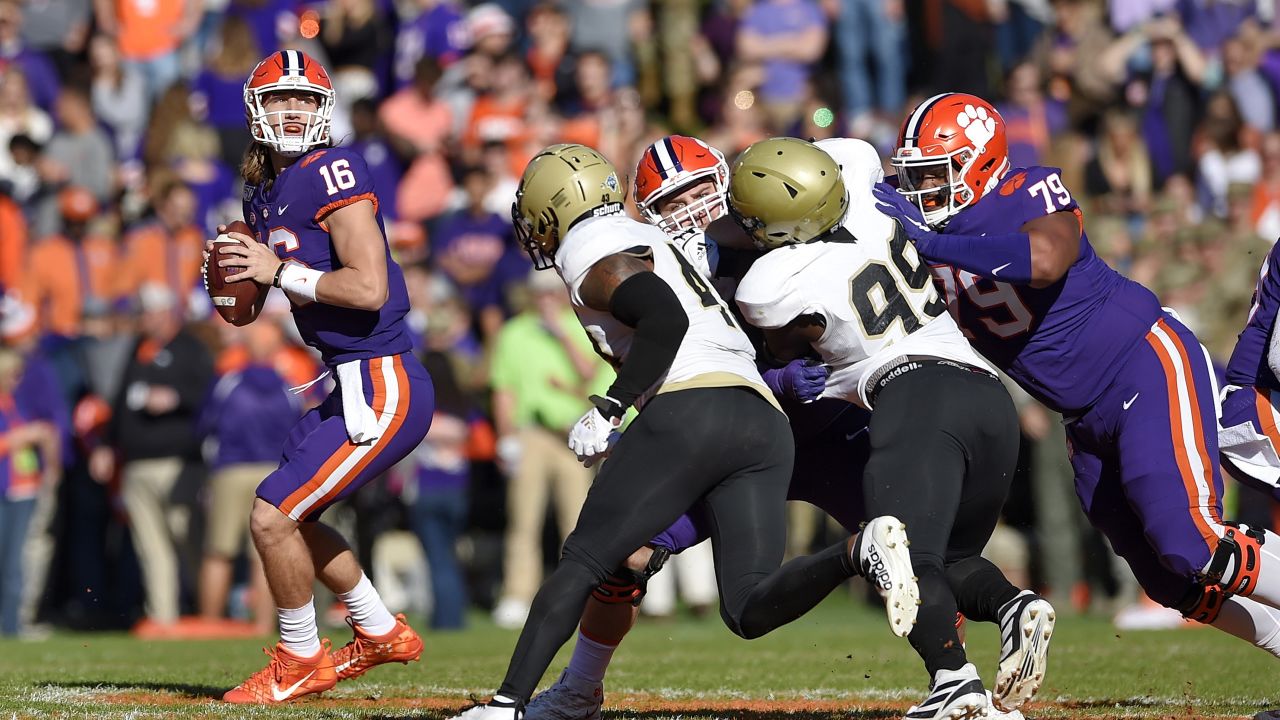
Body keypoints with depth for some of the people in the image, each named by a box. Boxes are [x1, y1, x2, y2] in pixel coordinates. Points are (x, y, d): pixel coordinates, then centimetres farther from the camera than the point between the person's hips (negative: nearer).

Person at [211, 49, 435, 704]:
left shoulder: (333, 172, -15)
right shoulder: (263, 192, 13)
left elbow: (369, 288, -24)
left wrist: (280, 271, -17)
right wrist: (229, 268, -2)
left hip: (385, 390, -10)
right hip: (351, 387, 10)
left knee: (272, 517, -9)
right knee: (288, 515, 23)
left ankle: (300, 662, 10)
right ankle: (381, 634, 38)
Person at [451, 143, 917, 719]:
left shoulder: (596, 259, 3)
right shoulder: (649, 241, 32)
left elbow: (665, 318, -14)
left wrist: (607, 410, -13)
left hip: (690, 413, -8)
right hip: (766, 425, 8)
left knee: (583, 561, 2)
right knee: (749, 611, -2)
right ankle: (857, 553, -26)